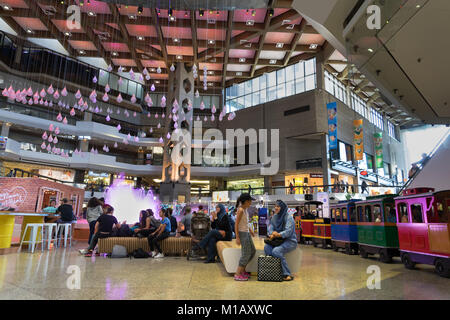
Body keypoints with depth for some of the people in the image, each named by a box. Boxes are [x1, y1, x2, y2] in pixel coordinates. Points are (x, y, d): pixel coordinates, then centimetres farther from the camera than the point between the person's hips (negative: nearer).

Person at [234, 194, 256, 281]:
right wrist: (237, 237, -21)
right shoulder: (240, 210, -18)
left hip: (247, 233, 10)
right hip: (242, 233, -10)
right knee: (246, 254, -5)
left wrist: (250, 230, 21)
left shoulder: (245, 209, 8)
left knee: (253, 251, 15)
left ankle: (242, 270, 25)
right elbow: (236, 224, -19)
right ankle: (237, 275, 4)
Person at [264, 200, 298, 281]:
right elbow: (271, 227, 4)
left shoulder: (288, 218, -11)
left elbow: (288, 231, -21)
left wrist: (278, 234, -37)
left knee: (276, 251, -31)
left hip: (290, 241, -6)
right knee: (266, 247, -21)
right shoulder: (274, 217, 10)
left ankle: (287, 274, -21)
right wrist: (272, 234, -19)